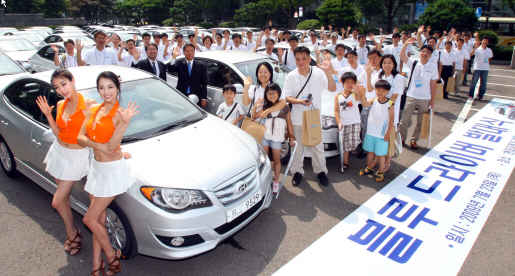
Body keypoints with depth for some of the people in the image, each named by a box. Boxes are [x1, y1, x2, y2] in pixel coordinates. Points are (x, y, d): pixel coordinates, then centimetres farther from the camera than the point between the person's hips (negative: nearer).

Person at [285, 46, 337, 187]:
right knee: (298, 147, 11)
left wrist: (328, 72, -23)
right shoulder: (291, 76, -5)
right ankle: (297, 172, 27)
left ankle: (321, 171, 28)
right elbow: (287, 97, -3)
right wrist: (300, 101, -23)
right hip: (297, 119, 0)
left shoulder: (318, 73, -6)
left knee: (317, 147, 11)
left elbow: (332, 88, -9)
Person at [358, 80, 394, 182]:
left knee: (381, 154, 7)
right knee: (370, 151, 19)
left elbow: (391, 120, -9)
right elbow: (365, 103, -20)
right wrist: (362, 94, -34)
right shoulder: (374, 100, -1)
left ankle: (380, 172, 23)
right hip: (370, 132, 4)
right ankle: (369, 168, 38)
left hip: (382, 134, -4)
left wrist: (388, 133, -11)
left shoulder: (390, 104, -12)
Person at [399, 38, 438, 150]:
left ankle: (414, 140, 22)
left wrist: (432, 100, 1)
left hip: (425, 98, 0)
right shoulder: (413, 63, 0)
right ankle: (401, 138, 21)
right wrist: (406, 44, -24)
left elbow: (433, 84, 1)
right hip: (411, 96, 0)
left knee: (420, 121, 8)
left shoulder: (433, 66, -2)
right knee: (405, 119, 4)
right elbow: (402, 56, -11)